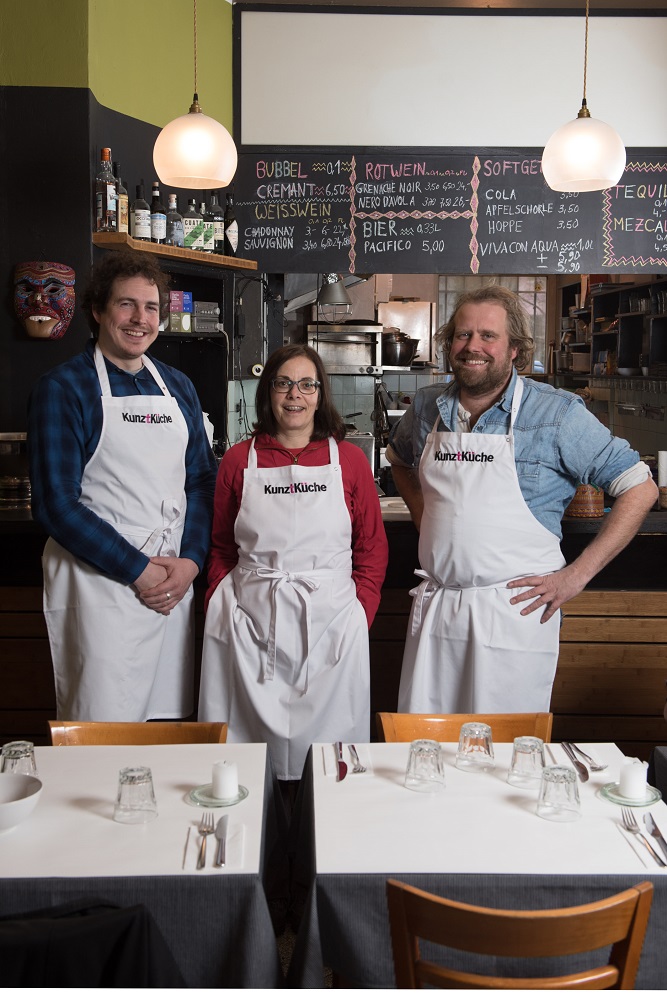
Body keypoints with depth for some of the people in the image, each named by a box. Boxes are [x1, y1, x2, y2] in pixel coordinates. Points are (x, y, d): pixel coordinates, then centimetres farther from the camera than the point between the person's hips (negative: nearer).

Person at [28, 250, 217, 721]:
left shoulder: (178, 387, 12)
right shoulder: (64, 387, -5)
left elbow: (203, 480, 12)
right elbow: (56, 504, -10)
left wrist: (191, 560, -4)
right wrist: (137, 570, -13)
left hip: (175, 582, 5)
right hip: (100, 584, -5)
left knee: (169, 726, 11)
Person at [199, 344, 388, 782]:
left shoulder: (349, 460, 5)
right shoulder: (239, 460, 7)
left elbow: (372, 548, 8)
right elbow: (222, 550, 13)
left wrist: (361, 612, -3)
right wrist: (218, 609, 0)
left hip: (329, 622, 0)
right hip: (250, 622, 1)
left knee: (326, 744, 3)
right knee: (249, 738, 5)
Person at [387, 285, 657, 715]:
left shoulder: (556, 413, -7)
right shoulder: (428, 406, 6)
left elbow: (640, 489, -5)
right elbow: (400, 459, 28)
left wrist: (577, 575, -9)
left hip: (515, 611, -4)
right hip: (434, 609, 4)